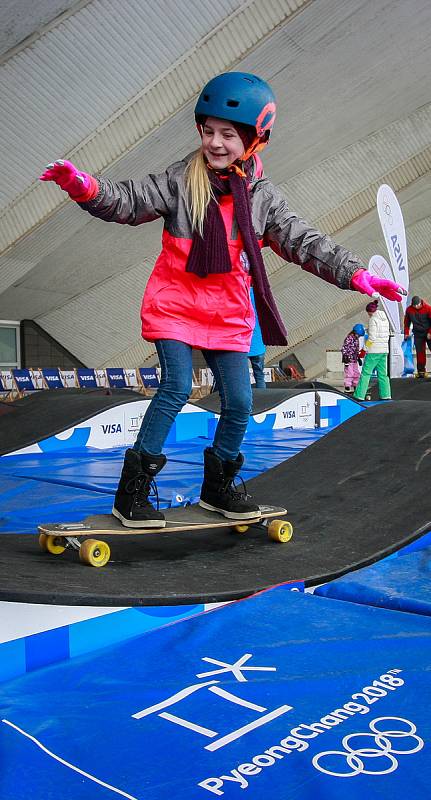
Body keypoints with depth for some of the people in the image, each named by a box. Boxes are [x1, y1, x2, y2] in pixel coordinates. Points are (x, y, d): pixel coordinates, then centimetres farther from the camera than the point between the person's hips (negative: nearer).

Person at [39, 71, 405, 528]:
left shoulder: (264, 196, 3)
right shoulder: (180, 180, -3)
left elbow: (305, 243, 1)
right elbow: (127, 202, -6)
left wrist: (357, 275, -9)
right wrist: (83, 186, -26)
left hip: (229, 315, 4)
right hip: (174, 304, -3)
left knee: (239, 403, 3)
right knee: (177, 388, -17)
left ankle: (218, 487, 26)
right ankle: (132, 491, -5)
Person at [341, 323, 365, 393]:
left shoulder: (356, 339, 14)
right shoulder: (349, 338, -15)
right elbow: (344, 349, -18)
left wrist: (359, 358, 24)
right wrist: (345, 358, -22)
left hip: (354, 360, 9)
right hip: (349, 360, -9)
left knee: (356, 374, 13)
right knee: (349, 373, -8)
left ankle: (355, 386, 22)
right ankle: (347, 387, -3)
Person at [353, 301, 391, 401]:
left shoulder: (373, 319, -11)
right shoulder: (385, 319, 12)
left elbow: (372, 337, -16)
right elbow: (387, 336, 14)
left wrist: (365, 349, -9)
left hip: (374, 351, -7)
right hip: (384, 350, 7)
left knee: (366, 373, -2)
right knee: (383, 373, 12)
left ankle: (359, 395, -2)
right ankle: (385, 395, 11)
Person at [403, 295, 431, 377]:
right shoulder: (409, 309, -4)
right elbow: (407, 322, 9)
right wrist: (406, 333, 7)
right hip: (418, 334, 3)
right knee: (420, 353, 2)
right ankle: (421, 371, 7)